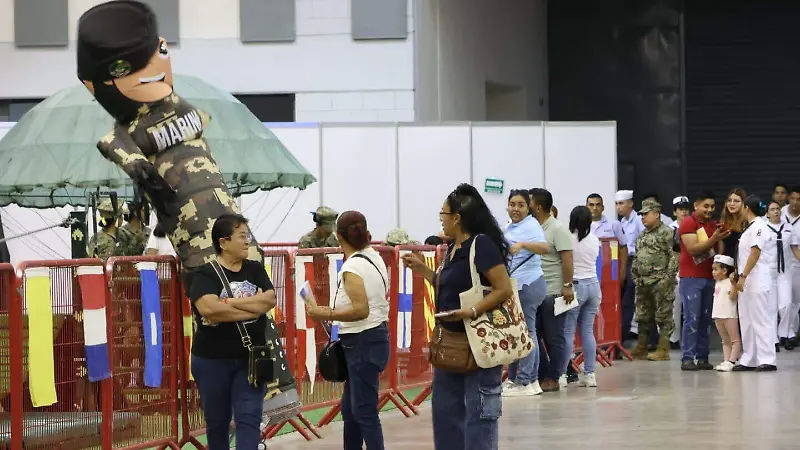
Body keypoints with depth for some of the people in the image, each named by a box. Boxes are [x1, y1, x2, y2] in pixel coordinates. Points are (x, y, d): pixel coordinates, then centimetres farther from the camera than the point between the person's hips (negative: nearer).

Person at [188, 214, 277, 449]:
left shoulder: (255, 270, 7)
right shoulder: (205, 274, -7)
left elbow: (270, 299, -9)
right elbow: (209, 309, -25)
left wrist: (229, 303, -17)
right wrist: (254, 306, -17)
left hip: (250, 358, 3)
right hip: (212, 360, -3)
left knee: (249, 419, -6)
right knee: (217, 422, 10)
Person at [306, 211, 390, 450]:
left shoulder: (353, 267, -18)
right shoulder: (374, 258, 10)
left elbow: (361, 310, -27)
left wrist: (327, 314, -18)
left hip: (363, 342, -10)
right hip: (376, 336, 10)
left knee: (364, 411, -6)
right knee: (349, 407, 18)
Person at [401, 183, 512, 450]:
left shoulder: (482, 244, -17)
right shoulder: (453, 247, 10)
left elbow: (504, 289, -21)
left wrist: (472, 312, -30)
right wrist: (421, 269, 13)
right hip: (453, 341, 10)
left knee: (479, 413, -3)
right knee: (445, 408, 15)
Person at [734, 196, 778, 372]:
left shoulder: (758, 226, -11)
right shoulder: (751, 227, 17)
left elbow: (755, 253, -18)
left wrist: (743, 276, -20)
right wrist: (740, 275, 18)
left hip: (758, 282, -10)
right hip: (748, 282, 10)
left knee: (761, 320, -9)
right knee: (747, 322, 11)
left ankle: (768, 360, -9)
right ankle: (749, 360, 15)